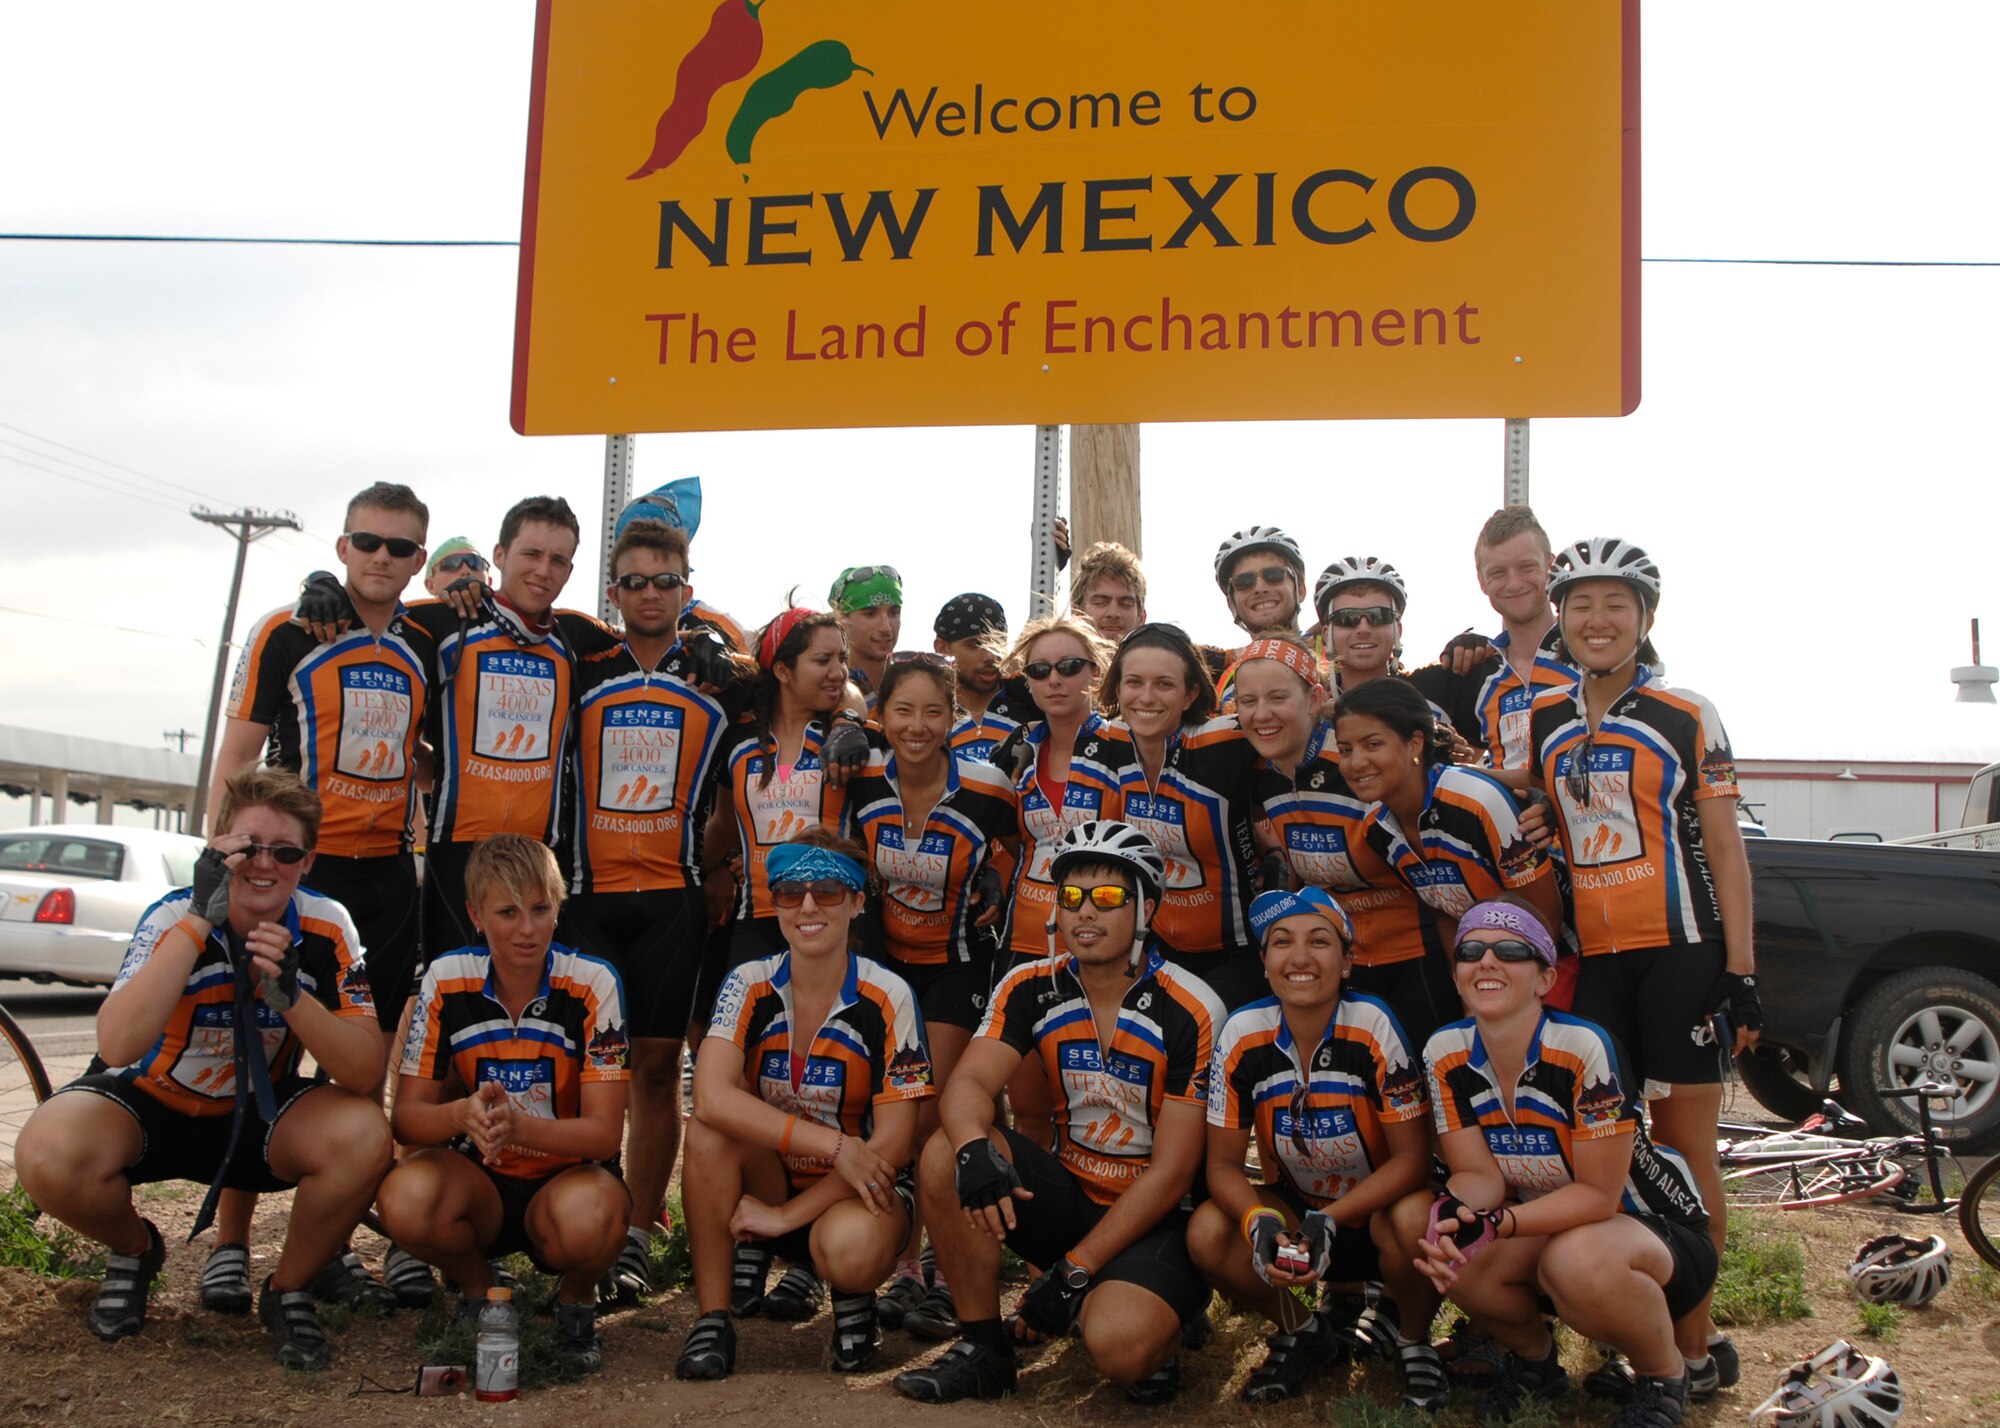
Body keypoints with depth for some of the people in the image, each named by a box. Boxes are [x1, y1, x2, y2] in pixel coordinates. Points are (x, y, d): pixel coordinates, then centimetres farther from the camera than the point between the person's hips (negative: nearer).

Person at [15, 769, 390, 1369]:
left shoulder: (325, 929, -15)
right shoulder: (174, 916, -19)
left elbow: (366, 1075, -21)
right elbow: (117, 1046, -36)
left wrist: (291, 996, -37)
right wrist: (200, 919, -40)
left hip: (261, 1112, 1)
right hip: (151, 1104, 0)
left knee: (364, 1138, -30)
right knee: (48, 1156, -31)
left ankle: (288, 1291, -1)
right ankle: (134, 1250, 5)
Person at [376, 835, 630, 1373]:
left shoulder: (591, 984, -13)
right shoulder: (446, 980, -7)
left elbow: (604, 1131, -16)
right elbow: (406, 1117, -7)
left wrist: (519, 1127, -36)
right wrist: (461, 1115, -31)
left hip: (567, 1174, -2)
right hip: (478, 1182, 2)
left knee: (590, 1216, -38)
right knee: (405, 1197, -32)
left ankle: (577, 1299, 0)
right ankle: (476, 1290, 3)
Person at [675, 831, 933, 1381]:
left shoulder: (888, 998, -14)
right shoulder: (750, 986, -9)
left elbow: (892, 1145, -15)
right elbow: (711, 1096, -27)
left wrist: (788, 1215, -20)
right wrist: (836, 1145, -32)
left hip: (856, 1189, -2)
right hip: (768, 1182, 2)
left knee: (850, 1250, -36)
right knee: (710, 1129, -28)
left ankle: (853, 1297, 2)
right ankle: (713, 1318, -15)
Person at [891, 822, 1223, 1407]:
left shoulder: (1191, 1013, -15)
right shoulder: (1032, 989, -2)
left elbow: (1171, 1172, -15)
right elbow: (970, 1081, -16)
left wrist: (1076, 1270, -17)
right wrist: (974, 1148, -41)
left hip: (1157, 1219, -5)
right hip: (1071, 1193, 5)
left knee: (1119, 1345, -34)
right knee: (944, 1158, -21)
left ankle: (1161, 1334, 5)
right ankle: (984, 1349, -6)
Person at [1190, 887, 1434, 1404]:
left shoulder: (1373, 1026, -20)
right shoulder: (1241, 1036, -13)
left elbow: (1412, 1158, -19)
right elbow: (1223, 1163, -8)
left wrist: (1329, 1222, -32)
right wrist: (1259, 1223, -30)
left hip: (1376, 1207, -2)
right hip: (1293, 1206, 2)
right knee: (1208, 1233, -25)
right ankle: (1303, 1332, 4)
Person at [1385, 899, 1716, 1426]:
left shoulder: (1583, 1049, -25)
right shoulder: (1445, 1054, -9)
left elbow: (1599, 1194, -23)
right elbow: (1478, 1174, -9)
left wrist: (1494, 1224, -36)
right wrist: (1453, 1214, -33)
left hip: (1659, 1231, -5)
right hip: (1545, 1229, 5)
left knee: (1576, 1259, -38)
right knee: (1416, 1219, -21)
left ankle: (1667, 1374, -4)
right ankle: (1534, 1360, 7)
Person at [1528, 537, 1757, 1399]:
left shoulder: (1687, 719, -1)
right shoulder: (1542, 723, 11)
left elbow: (1724, 848, -1)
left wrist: (1741, 968, -7)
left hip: (1678, 951, -4)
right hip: (1590, 960, 4)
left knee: (1683, 1148, 0)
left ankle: (1696, 1336, 11)